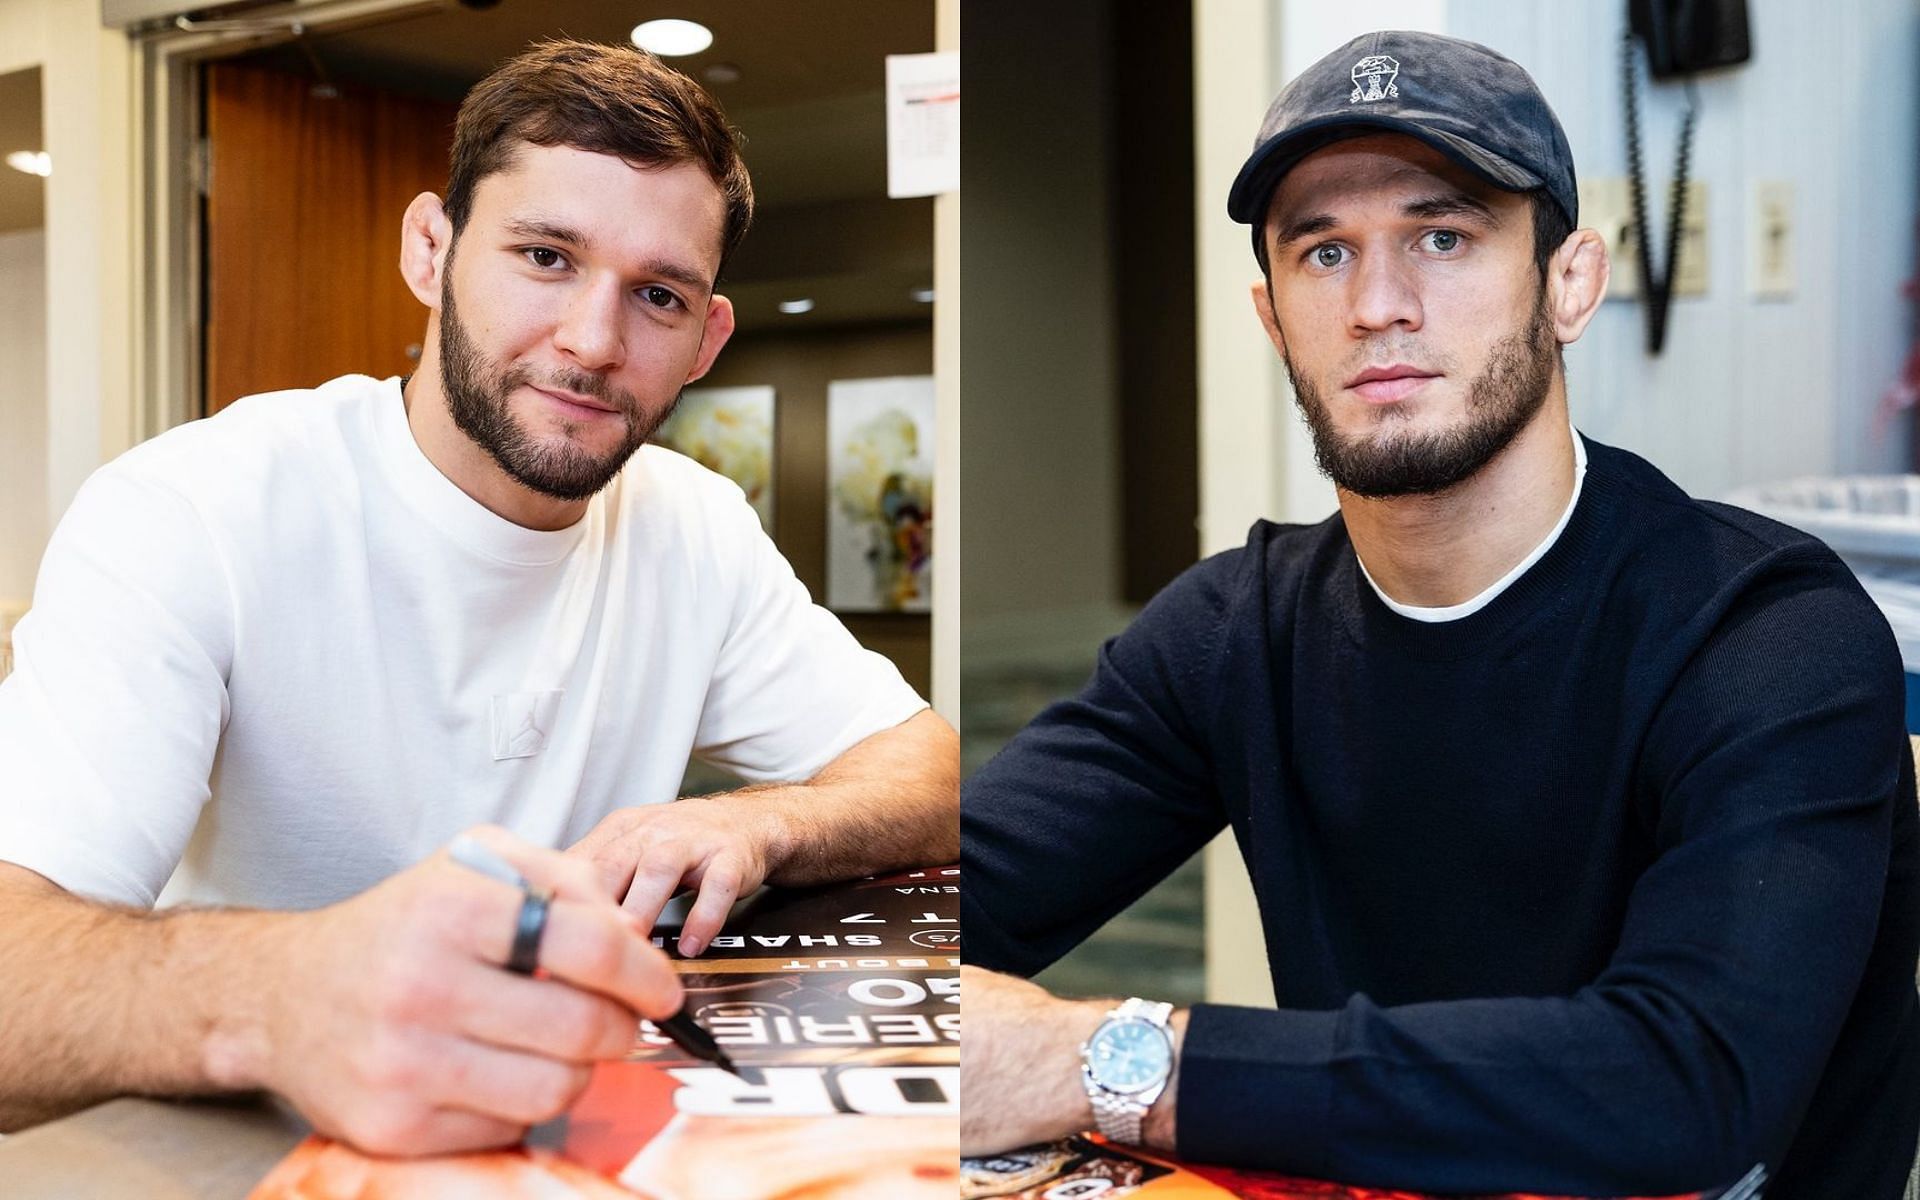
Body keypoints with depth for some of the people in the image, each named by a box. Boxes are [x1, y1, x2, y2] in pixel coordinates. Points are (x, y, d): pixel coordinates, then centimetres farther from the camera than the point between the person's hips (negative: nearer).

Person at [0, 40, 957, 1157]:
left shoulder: (698, 532, 1)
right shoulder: (188, 516, -16)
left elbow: (931, 774, 2)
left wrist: (749, 827, -20)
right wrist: (267, 997, -49)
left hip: (589, 1149, 4)